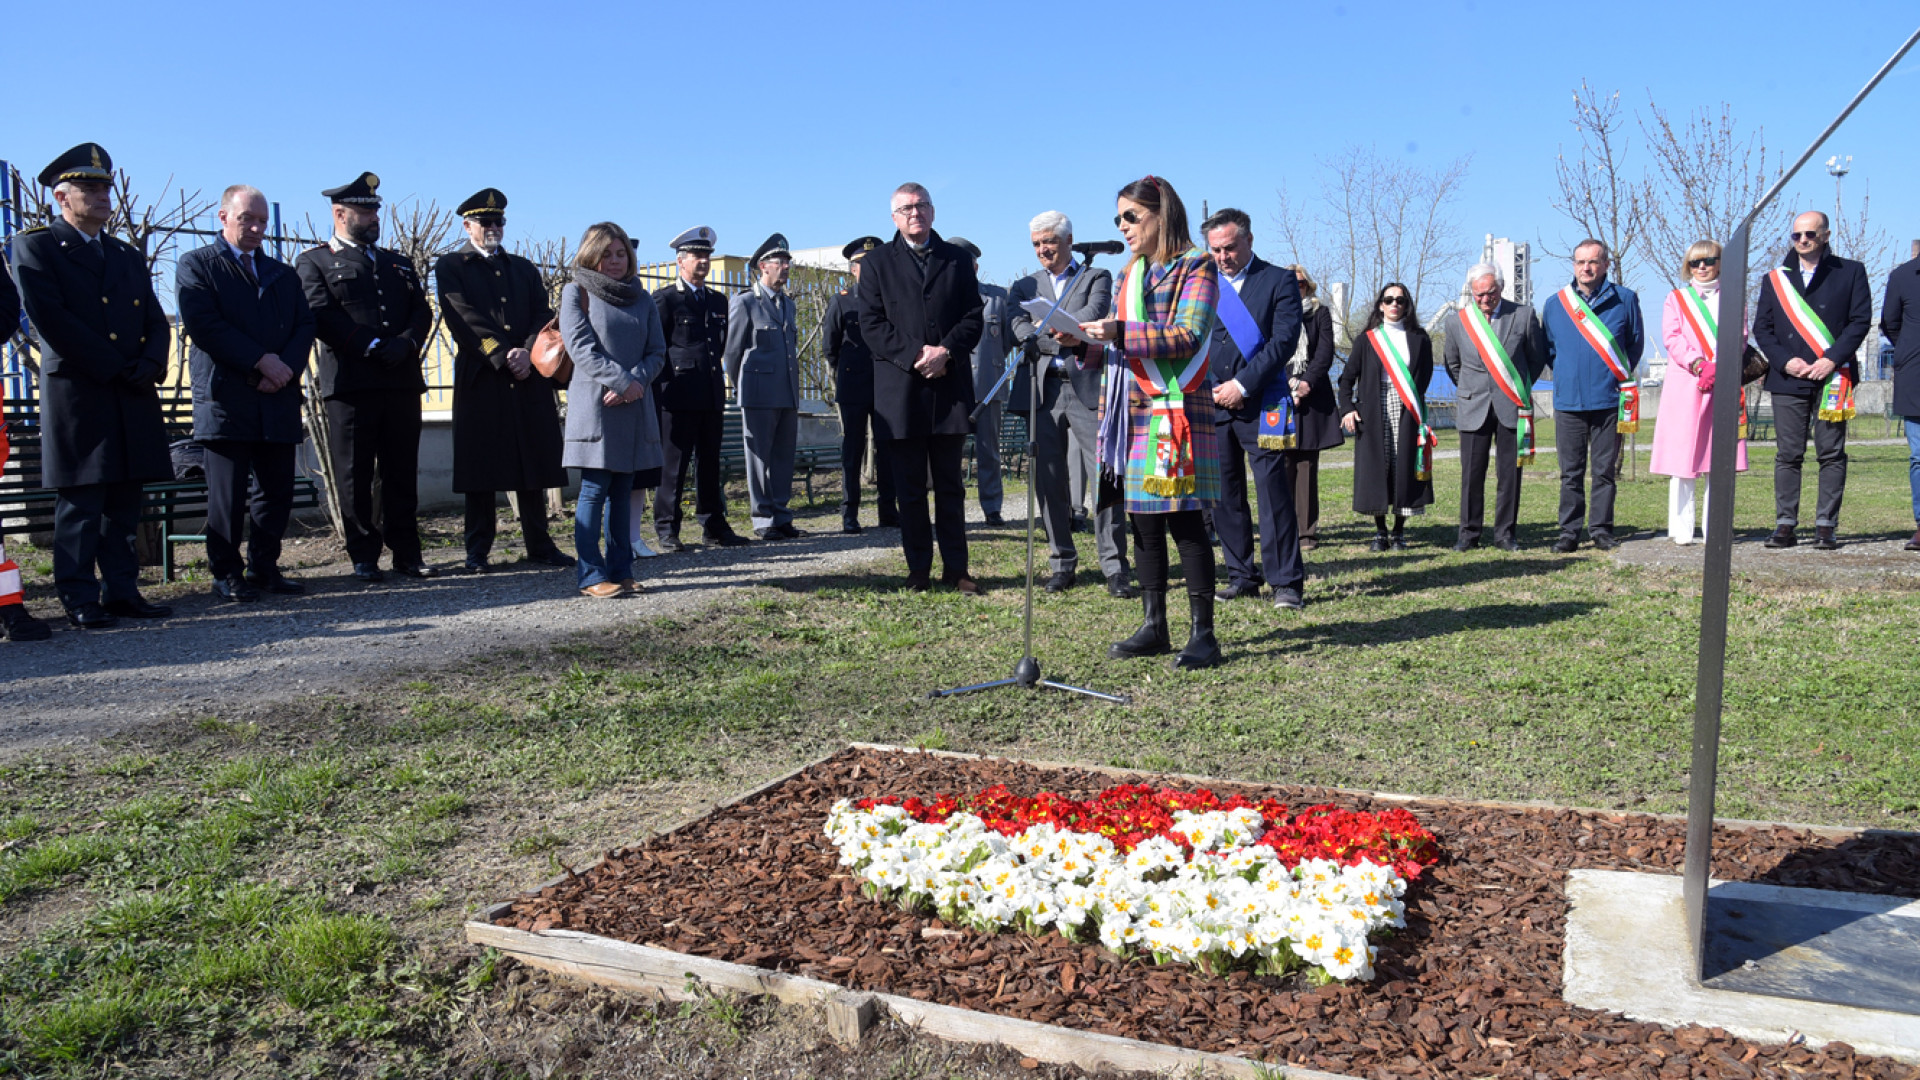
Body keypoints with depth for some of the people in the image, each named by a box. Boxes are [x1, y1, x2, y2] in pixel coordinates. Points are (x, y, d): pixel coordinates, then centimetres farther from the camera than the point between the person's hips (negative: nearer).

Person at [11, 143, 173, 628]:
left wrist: (150, 365, -5)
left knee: (124, 502, 7)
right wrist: (113, 366, -12)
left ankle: (122, 591, 12)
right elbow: (48, 318, -9)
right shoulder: (35, 247, 3)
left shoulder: (129, 256, 22)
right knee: (80, 501, -3)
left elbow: (156, 323, 15)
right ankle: (80, 600, 2)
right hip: (75, 393, -5)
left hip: (132, 397, 5)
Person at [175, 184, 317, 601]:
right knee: (228, 493, -2)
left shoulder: (283, 274, 22)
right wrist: (261, 360, -13)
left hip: (279, 401, 4)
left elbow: (305, 326, 10)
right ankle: (227, 574, 7)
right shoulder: (196, 265, 6)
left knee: (277, 490, 4)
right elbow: (202, 324, -8)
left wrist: (284, 368, -8)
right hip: (225, 399, -4)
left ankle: (264, 567, 15)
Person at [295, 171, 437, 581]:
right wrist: (372, 347, -15)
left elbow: (422, 312, 12)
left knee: (402, 473, 6)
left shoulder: (398, 264, 23)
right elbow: (322, 317, -6)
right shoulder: (314, 262, 8)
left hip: (402, 382, 4)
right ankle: (364, 557, 8)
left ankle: (406, 553, 12)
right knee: (355, 476, 0)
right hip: (350, 384, -4)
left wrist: (405, 343, -8)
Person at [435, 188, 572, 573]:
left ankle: (539, 544, 11)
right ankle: (478, 551, 5)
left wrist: (528, 352, -10)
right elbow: (463, 319, -5)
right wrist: (502, 356, -14)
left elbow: (543, 314, 9)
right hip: (480, 379, -3)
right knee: (481, 467, -2)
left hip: (530, 378, 4)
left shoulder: (524, 268, 21)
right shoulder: (451, 266, 8)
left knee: (534, 462, 4)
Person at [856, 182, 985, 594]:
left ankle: (955, 569, 12)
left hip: (949, 386, 1)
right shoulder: (878, 261, 8)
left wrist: (945, 351, -12)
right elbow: (871, 324, -1)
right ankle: (919, 570, 10)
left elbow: (974, 317, 6)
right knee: (909, 486, 3)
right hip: (900, 388, -1)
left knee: (950, 483, 6)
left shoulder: (958, 259, 13)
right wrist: (915, 355, -13)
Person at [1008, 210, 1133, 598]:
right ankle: (1062, 563, 14)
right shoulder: (1025, 287, 18)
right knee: (1050, 481, 4)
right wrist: (1069, 343, -17)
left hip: (1087, 387, -2)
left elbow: (1094, 314, -8)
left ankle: (1115, 566, -4)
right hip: (1042, 390, 3)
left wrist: (1056, 330, -27)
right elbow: (1019, 330, -1)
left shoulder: (1097, 278, 13)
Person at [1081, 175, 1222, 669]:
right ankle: (1154, 626, 16)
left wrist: (1121, 332, -19)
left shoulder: (1195, 267, -2)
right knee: (1143, 519, 7)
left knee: (1184, 518, -7)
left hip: (1177, 409, -7)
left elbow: (1187, 336, -14)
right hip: (1134, 411, 7)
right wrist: (1088, 340, 3)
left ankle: (1203, 633, 0)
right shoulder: (1131, 274, 20)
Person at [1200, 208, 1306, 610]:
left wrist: (1242, 384, -13)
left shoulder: (1279, 281, 4)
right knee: (1225, 494, 6)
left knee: (1273, 492, -6)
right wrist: (1206, 388, -4)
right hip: (1212, 403, 4)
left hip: (1260, 404, -4)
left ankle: (1286, 581, 1)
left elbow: (1284, 341, -6)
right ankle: (1242, 576, 15)